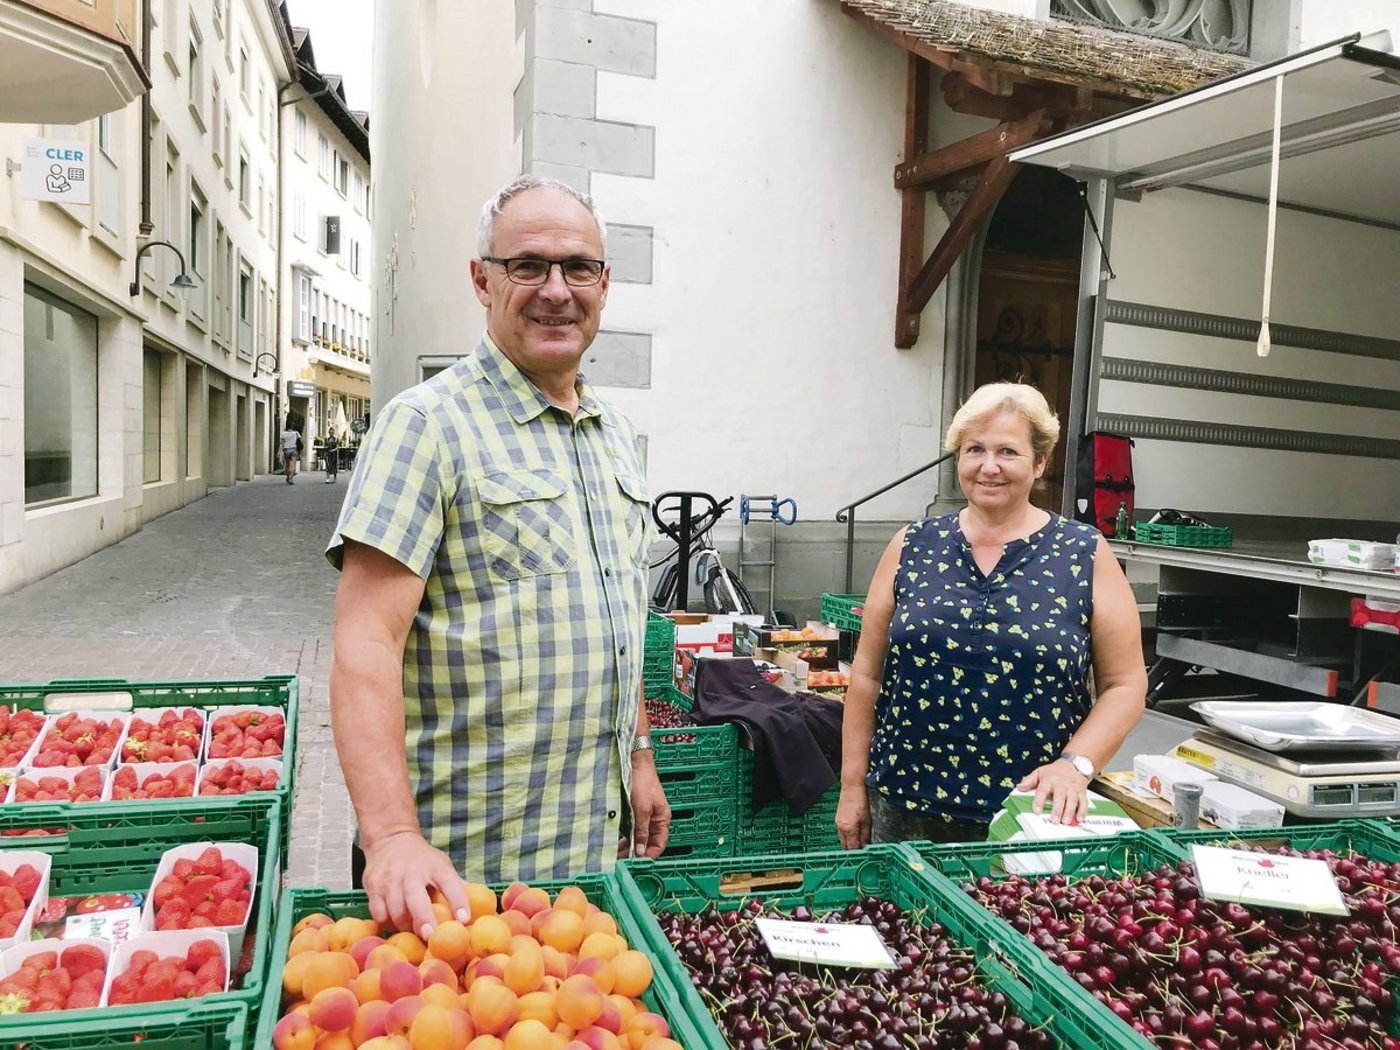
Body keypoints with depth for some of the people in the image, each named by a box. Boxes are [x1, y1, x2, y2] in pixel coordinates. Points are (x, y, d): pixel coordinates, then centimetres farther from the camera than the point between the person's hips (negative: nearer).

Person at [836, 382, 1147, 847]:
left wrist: (1074, 765, -15)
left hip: (1031, 815, -1)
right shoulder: (912, 547, 2)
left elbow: (1125, 685, 0)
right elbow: (868, 673, 4)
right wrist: (852, 786, 3)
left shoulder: (1086, 556, -2)